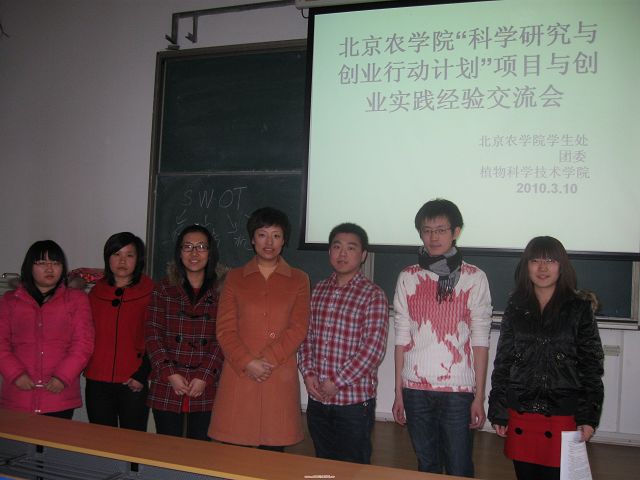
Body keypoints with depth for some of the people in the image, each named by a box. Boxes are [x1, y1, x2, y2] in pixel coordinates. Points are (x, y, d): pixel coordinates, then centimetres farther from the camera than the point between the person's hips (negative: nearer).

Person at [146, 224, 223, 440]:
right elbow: (153, 334, 1)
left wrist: (205, 377, -9)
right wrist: (169, 373, -9)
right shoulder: (164, 289, 7)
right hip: (166, 390, 1)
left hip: (205, 391, 0)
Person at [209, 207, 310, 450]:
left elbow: (298, 329, 0)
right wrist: (248, 363, -11)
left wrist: (267, 360, -11)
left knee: (273, 450, 3)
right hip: (239, 376, 0)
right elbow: (225, 329, 3)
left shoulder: (299, 280, 9)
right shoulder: (234, 278, 10)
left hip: (279, 377, 0)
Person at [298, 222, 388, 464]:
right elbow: (306, 336, 10)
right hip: (317, 399, 5)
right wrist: (308, 373, -5)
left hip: (355, 400, -5)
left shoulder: (373, 295, -8)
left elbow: (373, 349, -15)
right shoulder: (318, 291, 8)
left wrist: (337, 381, -15)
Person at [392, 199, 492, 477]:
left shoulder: (474, 279, -1)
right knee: (427, 467, 13)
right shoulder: (408, 278, 5)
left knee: (459, 470, 1)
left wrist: (479, 396, -4)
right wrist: (398, 392, 4)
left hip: (458, 389, -2)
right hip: (416, 388, 2)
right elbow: (402, 337, 6)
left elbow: (480, 341, -1)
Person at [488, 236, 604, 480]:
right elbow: (502, 361, 8)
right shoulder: (515, 307, 6)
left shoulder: (579, 308, 0)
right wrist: (498, 412, 5)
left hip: (563, 416, -2)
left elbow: (592, 366, 1)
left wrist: (589, 417, -4)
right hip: (520, 415, 2)